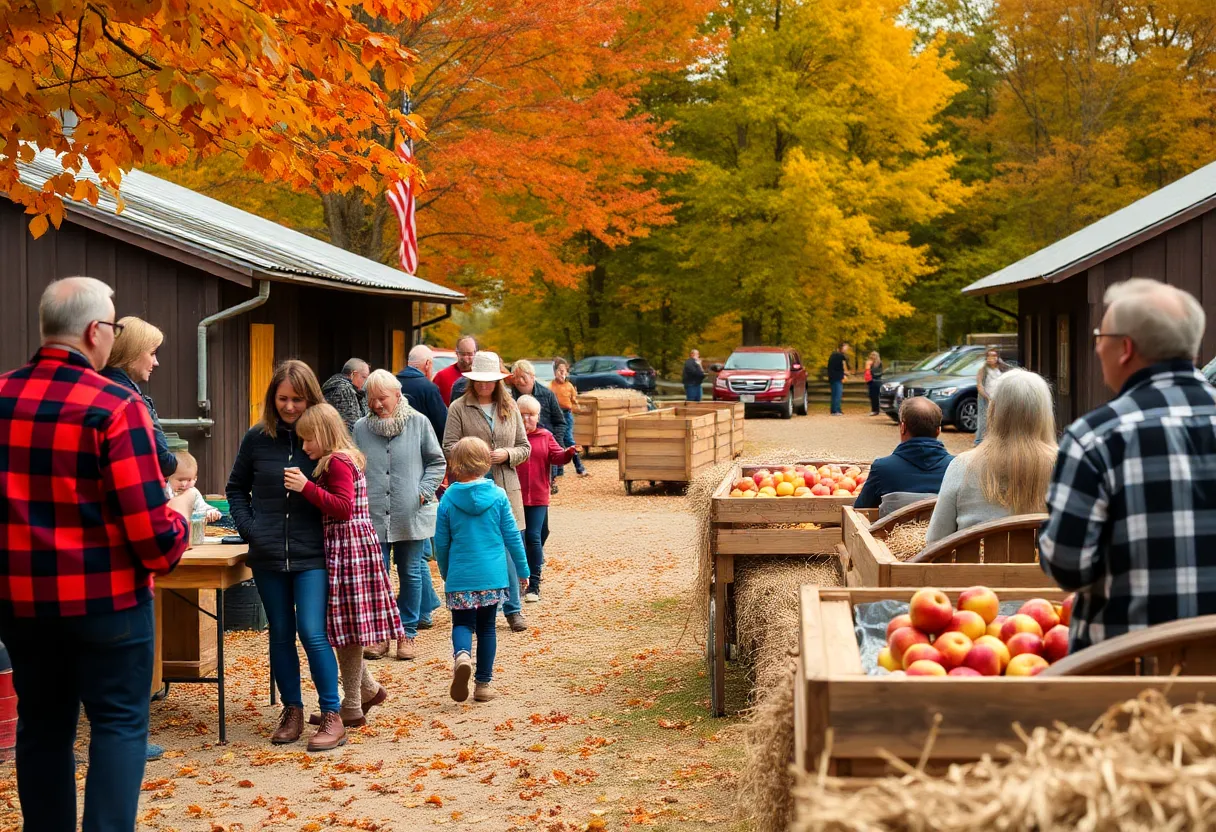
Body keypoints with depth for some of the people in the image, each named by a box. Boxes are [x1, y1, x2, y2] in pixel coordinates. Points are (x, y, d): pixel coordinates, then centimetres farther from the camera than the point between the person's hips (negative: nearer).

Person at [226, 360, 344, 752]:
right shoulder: (257, 438, 3)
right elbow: (236, 488, 13)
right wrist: (248, 527, 1)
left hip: (311, 555, -3)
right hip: (268, 556, 3)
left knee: (312, 633, -9)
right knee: (281, 635, 10)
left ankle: (332, 715, 0)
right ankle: (292, 711, 22)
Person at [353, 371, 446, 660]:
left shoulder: (418, 423, -1)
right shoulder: (360, 428, 2)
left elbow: (437, 462, 5)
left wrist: (423, 492, -6)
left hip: (411, 515, -1)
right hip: (373, 516, 1)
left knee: (411, 574, 7)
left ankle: (407, 633, 18)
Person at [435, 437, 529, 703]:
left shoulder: (448, 499, -5)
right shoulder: (498, 496, -3)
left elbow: (441, 543, 2)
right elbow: (512, 536, 0)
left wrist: (445, 573, 19)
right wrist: (522, 569, 11)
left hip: (460, 575, -1)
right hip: (492, 576, 1)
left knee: (462, 623, 10)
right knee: (486, 627, 13)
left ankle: (462, 655, -22)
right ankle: (483, 684, 15)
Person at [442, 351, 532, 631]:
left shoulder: (510, 408, 11)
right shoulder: (459, 408, 1)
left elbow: (525, 447, 13)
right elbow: (449, 447, -3)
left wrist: (507, 455, -7)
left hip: (506, 487, 2)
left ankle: (513, 610, 14)